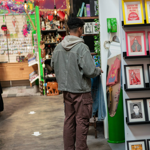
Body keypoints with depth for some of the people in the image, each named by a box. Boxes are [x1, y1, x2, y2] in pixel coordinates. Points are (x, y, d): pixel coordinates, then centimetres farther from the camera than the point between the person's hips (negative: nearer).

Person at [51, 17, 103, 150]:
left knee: (69, 120, 15)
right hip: (81, 90, -6)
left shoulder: (59, 47, 4)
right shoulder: (82, 47, -17)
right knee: (82, 121, 4)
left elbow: (54, 65, 16)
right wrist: (99, 70, 1)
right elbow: (90, 70, -20)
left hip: (66, 89, 7)